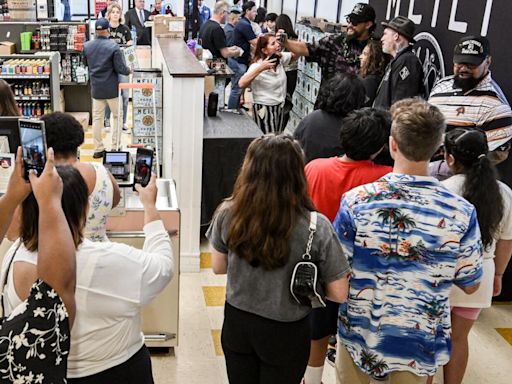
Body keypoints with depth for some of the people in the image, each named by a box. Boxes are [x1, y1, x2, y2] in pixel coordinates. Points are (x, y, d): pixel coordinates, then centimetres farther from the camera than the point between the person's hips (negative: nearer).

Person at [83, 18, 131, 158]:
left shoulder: (86, 46, -1)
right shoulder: (113, 47, -15)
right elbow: (120, 68, -15)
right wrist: (129, 71, 5)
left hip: (96, 88, 4)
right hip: (112, 88, -4)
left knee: (97, 118, 10)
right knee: (117, 116, 10)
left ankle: (98, 149, 14)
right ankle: (115, 147, 11)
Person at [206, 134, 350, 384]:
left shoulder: (228, 214, -16)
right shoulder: (315, 227, -23)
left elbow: (218, 267, 0)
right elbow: (339, 294, -15)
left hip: (237, 323, 2)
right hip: (285, 333, -2)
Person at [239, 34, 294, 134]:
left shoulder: (281, 58, 1)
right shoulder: (257, 66, -18)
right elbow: (242, 84, -31)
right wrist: (260, 69, -35)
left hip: (279, 107, 7)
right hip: (263, 109, -7)